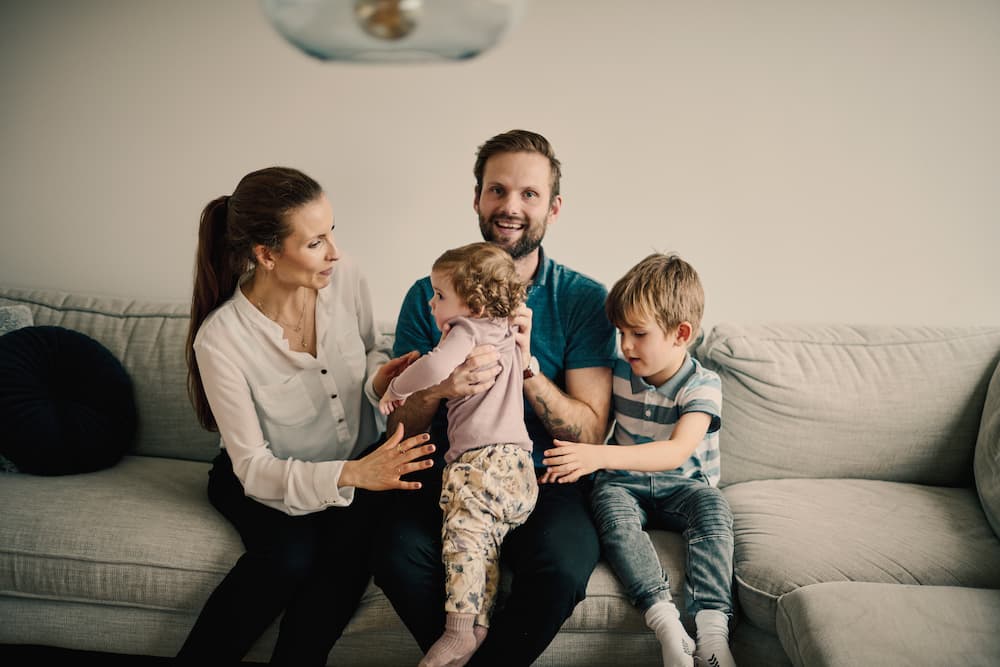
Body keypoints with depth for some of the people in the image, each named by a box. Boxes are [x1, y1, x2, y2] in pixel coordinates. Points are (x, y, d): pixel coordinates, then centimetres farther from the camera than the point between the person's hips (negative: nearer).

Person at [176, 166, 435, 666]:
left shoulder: (344, 277, -12)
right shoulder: (220, 338, -23)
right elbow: (254, 468, -21)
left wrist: (378, 377, -16)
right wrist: (349, 475, -35)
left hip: (359, 465, 3)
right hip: (264, 480, -3)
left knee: (352, 542, -27)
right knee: (290, 555, -31)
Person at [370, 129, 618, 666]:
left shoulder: (584, 300, -1)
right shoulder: (429, 295, 3)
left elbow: (591, 434, -6)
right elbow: (400, 428, 2)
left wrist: (527, 369, -22)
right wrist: (435, 387, -21)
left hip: (546, 483, -1)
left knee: (561, 567, -31)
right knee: (396, 557, -28)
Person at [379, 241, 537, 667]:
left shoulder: (467, 330, -3)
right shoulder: (505, 335, 25)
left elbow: (435, 367, -23)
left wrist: (397, 388, -7)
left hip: (483, 458, -9)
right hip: (516, 463, 9)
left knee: (464, 535, -14)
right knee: (484, 543, 9)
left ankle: (459, 630, -21)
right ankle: (480, 625, 5)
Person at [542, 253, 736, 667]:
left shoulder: (702, 385, -13)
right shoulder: (619, 373, 1)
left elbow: (677, 452, -28)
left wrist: (601, 455, -40)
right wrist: (575, 459, -11)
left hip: (681, 483, -2)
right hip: (625, 482, 2)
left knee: (712, 507, -34)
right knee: (611, 505, -31)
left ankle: (713, 633, -40)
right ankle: (666, 624, -43)